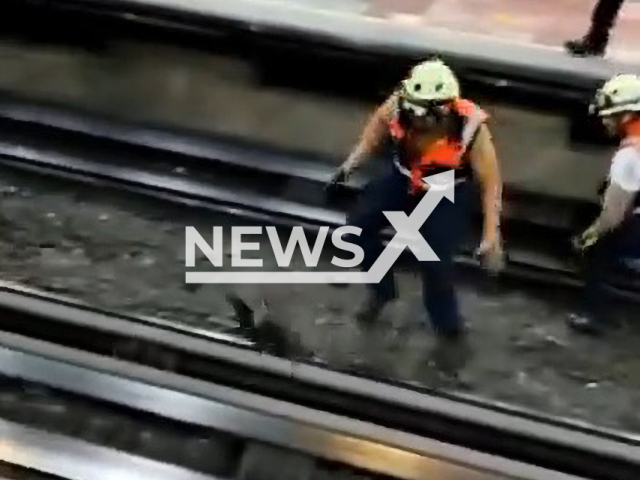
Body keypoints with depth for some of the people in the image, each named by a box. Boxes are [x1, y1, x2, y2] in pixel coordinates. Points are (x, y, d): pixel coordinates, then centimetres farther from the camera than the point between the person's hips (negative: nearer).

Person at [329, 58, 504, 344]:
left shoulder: (471, 129, -36)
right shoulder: (400, 104, -28)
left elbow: (491, 183, -25)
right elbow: (379, 122, -2)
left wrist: (491, 236, -27)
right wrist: (353, 162, -4)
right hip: (403, 179, 4)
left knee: (435, 261, -15)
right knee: (357, 226, -4)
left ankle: (447, 326, 12)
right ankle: (382, 290, 21)